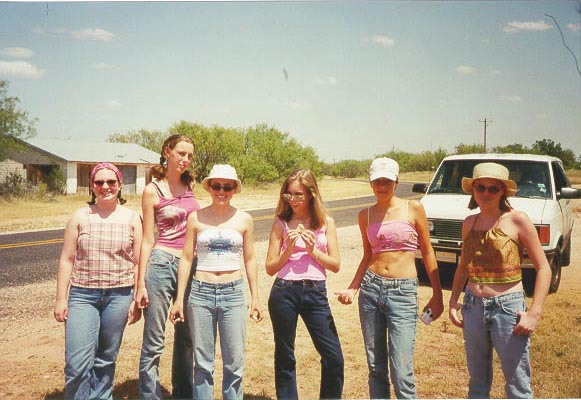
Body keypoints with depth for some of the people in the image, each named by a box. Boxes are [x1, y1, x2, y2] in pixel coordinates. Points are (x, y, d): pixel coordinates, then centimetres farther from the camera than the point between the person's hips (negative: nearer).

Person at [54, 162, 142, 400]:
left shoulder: (132, 219, 2)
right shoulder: (81, 217, 2)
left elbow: (138, 262, 3)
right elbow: (66, 260, 4)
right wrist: (61, 298, 1)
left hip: (119, 295, 1)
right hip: (82, 294, 0)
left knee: (106, 360, 11)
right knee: (77, 364, -6)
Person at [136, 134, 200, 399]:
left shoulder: (190, 184, 11)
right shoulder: (152, 191, -3)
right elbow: (148, 240, -4)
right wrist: (141, 283, -7)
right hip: (162, 263, -5)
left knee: (186, 338, 14)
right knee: (154, 343, 0)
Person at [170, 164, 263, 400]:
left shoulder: (244, 220, 4)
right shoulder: (196, 218, 2)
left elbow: (249, 260, 9)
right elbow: (186, 258, 4)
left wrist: (255, 298, 8)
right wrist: (179, 299, 2)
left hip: (233, 293, 1)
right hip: (201, 292, 0)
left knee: (234, 362, 5)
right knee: (202, 362, 7)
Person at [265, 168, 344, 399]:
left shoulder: (326, 222, 5)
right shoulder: (281, 223, 3)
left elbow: (335, 265, 2)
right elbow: (270, 268, 2)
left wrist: (312, 250, -11)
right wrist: (288, 250, -13)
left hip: (315, 293, 1)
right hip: (284, 292, 0)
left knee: (334, 357, -1)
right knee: (284, 357, 10)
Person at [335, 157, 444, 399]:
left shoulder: (413, 208, -1)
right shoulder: (366, 215, 9)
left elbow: (427, 252, 3)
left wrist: (437, 295, 2)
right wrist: (352, 289, 4)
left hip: (403, 291, -3)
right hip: (371, 288, 4)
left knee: (401, 374, -8)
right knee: (376, 368, 11)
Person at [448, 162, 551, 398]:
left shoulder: (517, 220, -8)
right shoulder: (469, 223, 7)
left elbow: (543, 268, -7)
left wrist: (534, 313, -14)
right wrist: (453, 301, 8)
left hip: (508, 306, -5)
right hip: (473, 306, 5)